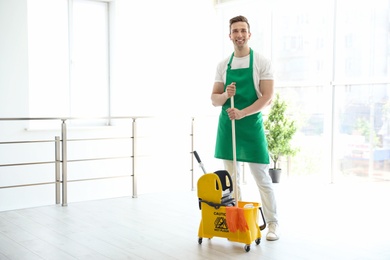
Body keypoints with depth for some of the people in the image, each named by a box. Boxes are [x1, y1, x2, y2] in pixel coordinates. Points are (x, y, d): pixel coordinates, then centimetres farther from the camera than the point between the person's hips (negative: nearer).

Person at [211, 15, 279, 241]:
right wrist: (226, 95, -14)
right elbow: (214, 99, 8)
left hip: (252, 125, -4)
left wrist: (242, 113, -23)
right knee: (232, 177, 9)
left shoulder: (262, 62, -4)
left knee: (262, 178, 1)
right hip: (227, 125, 4)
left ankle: (273, 224, 14)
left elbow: (268, 97, -12)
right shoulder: (223, 65, 9)